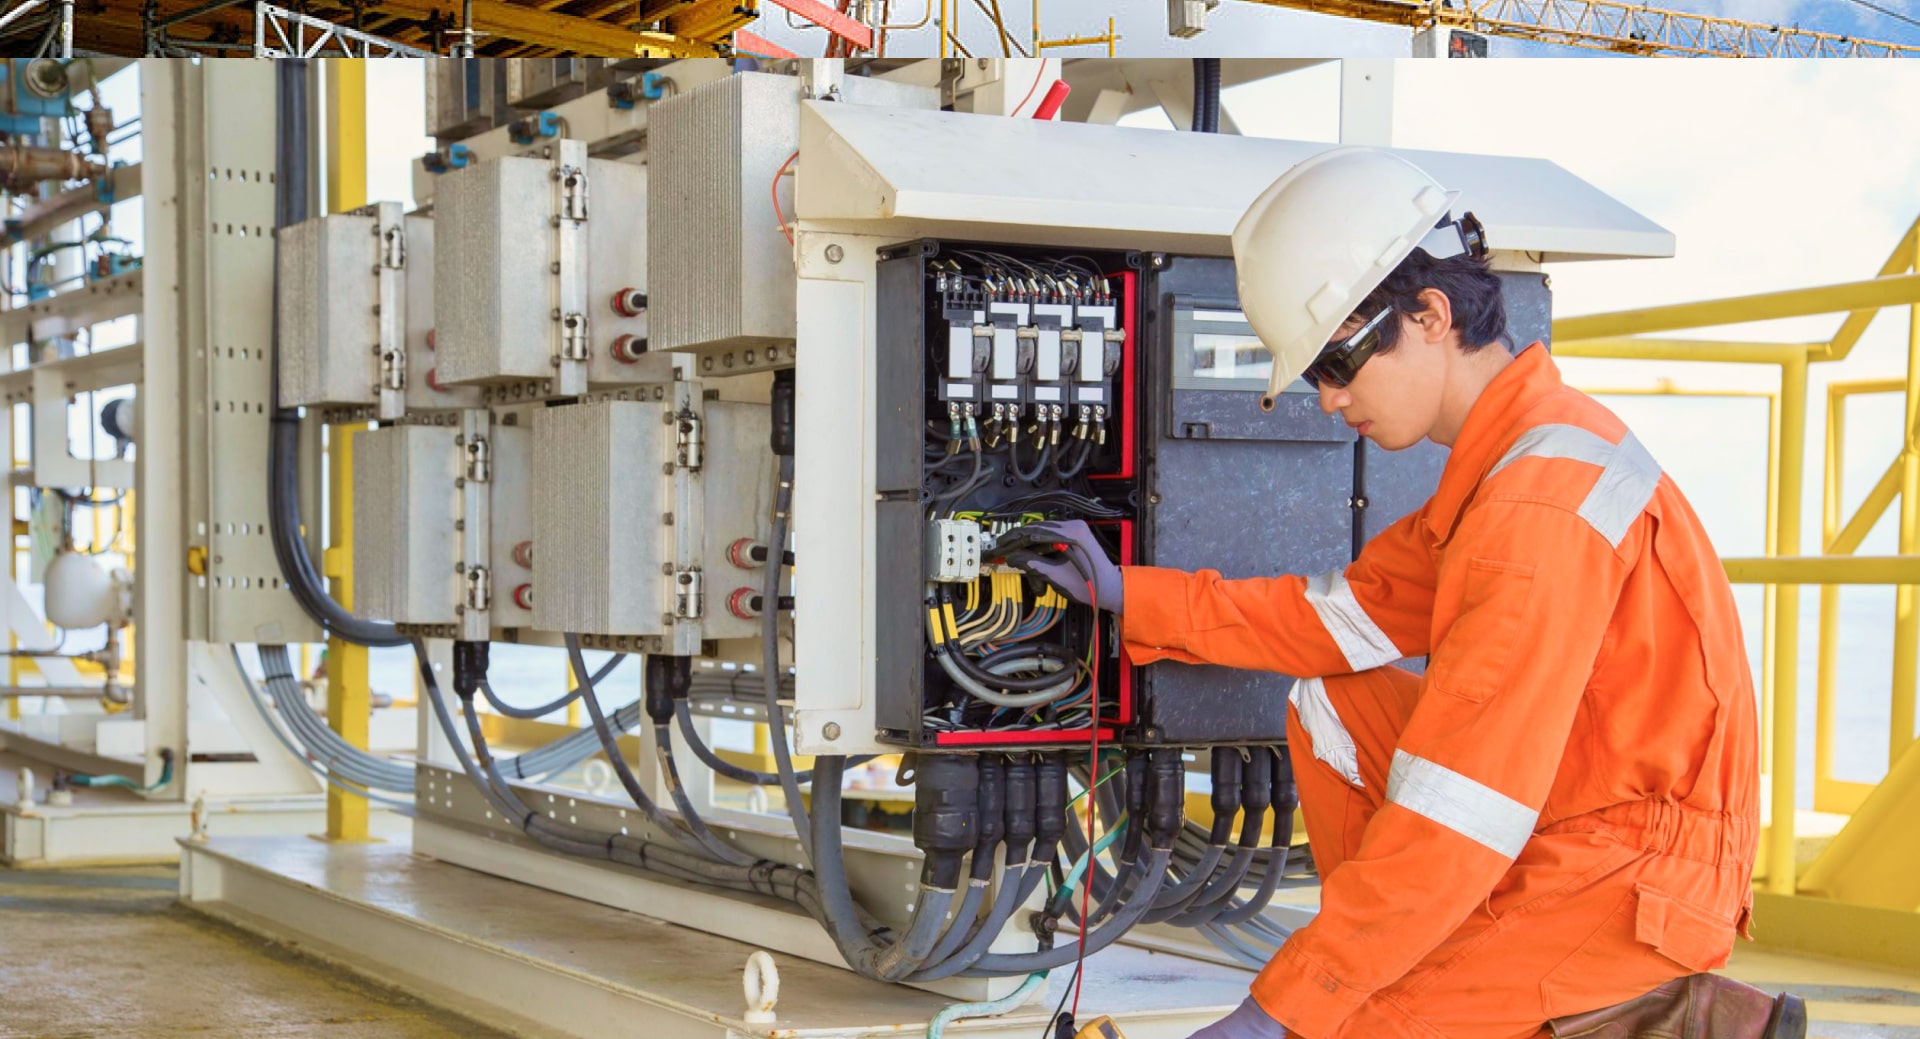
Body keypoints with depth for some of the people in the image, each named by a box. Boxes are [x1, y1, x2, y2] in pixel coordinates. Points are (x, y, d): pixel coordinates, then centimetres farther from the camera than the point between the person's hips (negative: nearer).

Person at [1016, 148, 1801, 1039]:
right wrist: (1129, 596, 15)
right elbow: (1347, 617, 16)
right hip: (1565, 833, 10)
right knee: (1329, 707, 14)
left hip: (1631, 887, -10)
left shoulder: (1540, 511, -24)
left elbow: (1455, 823, -26)